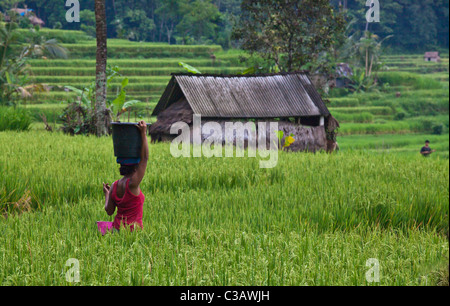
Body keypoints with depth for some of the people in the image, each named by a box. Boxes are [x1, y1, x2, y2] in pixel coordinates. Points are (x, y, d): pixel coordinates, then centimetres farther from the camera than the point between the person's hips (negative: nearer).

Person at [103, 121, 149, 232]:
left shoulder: (114, 186, 9)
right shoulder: (132, 183, -9)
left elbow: (109, 211, 12)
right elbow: (145, 158, -7)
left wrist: (106, 194, 29)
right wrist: (143, 133, -6)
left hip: (117, 228, 7)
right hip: (132, 230, -7)